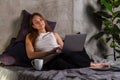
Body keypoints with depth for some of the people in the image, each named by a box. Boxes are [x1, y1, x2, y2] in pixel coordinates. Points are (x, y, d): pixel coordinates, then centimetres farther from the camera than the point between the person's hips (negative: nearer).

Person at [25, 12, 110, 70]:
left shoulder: (54, 34, 27)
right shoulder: (30, 37, 18)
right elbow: (30, 55, 2)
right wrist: (50, 52, -10)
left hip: (60, 57, 4)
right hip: (48, 62, -4)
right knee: (60, 62, -40)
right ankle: (92, 65, -37)